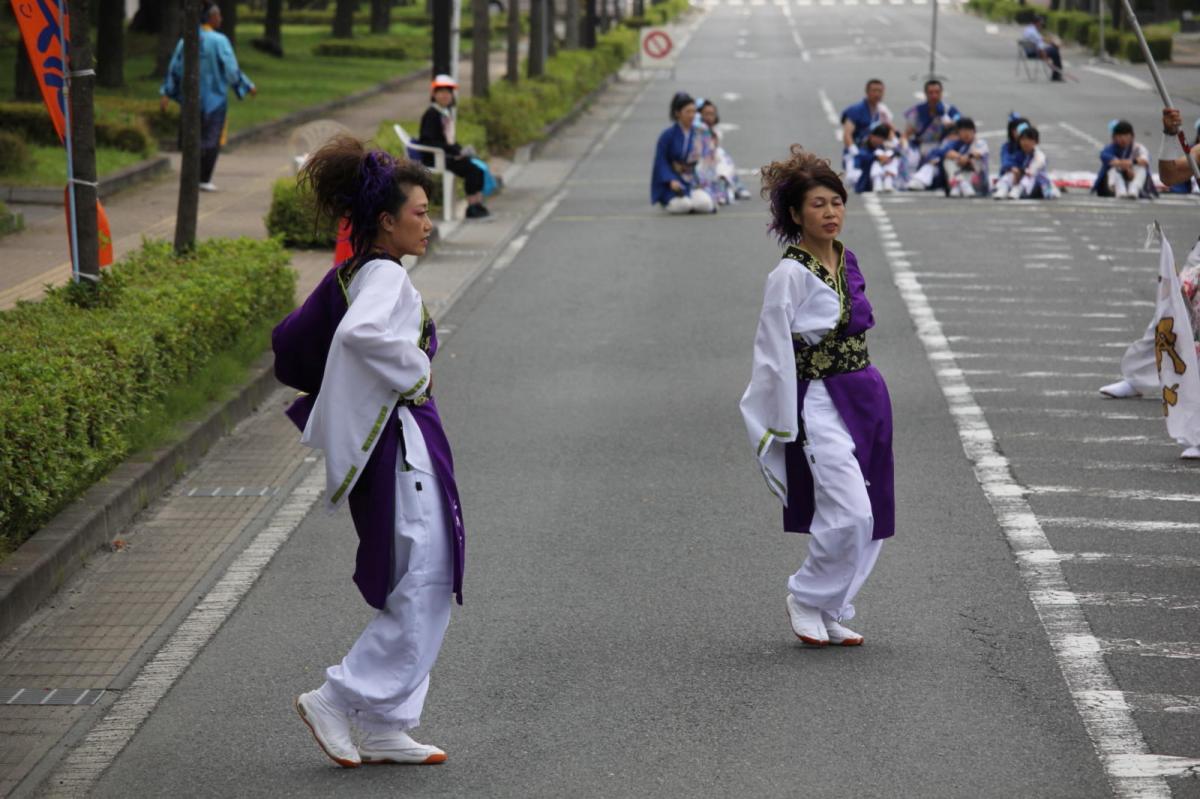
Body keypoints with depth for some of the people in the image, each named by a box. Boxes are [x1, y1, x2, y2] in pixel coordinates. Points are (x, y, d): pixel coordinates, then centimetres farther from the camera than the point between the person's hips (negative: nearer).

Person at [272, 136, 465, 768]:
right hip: (403, 441, -10)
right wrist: (413, 373, -21)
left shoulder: (345, 277, 12)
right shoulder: (385, 277, -15)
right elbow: (360, 333, -37)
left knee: (413, 595, 13)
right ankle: (339, 702, -4)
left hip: (382, 446, 10)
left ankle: (382, 729, 16)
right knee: (423, 590, -7)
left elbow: (289, 345, 19)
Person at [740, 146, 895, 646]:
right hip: (820, 403, -8)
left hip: (866, 396, 8)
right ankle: (806, 600, 4)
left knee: (870, 520, 7)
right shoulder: (790, 275, -13)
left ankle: (832, 613, 18)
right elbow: (774, 356, -13)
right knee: (850, 514, -17)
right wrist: (782, 430, -13)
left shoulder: (846, 261, 9)